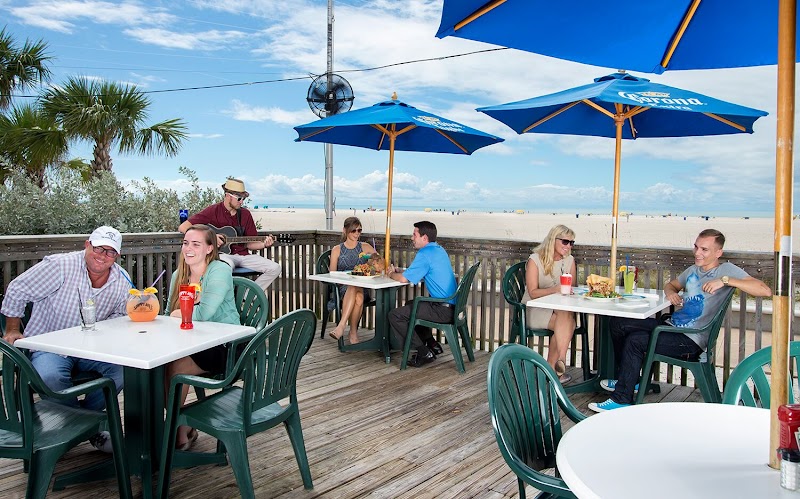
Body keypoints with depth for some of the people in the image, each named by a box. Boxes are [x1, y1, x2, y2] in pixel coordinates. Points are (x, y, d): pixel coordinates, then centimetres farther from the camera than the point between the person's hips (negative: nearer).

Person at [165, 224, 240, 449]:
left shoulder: (219, 271, -11)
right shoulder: (178, 275, 13)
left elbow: (204, 313, -23)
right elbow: (169, 314, 11)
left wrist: (179, 313, -5)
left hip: (222, 346, -7)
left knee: (174, 367, -25)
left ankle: (179, 431, -1)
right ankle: (183, 428, -2)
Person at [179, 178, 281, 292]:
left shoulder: (245, 214, 11)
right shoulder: (213, 211, -2)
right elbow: (183, 227, -8)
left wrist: (264, 244, -7)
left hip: (242, 255, 5)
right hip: (222, 254, -5)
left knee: (275, 269, -13)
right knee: (228, 265, -42)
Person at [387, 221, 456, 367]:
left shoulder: (425, 254, -16)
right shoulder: (439, 250, 15)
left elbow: (404, 279, -15)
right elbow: (415, 273, 23)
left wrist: (391, 274, 6)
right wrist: (398, 271, 13)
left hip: (442, 311, -10)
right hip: (451, 305, 10)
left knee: (395, 315, -9)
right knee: (410, 305, 31)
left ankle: (424, 353, -3)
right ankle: (432, 345, 27)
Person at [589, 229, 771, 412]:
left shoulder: (726, 270, -7)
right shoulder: (693, 270, 15)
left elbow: (765, 290, -19)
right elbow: (671, 285, 32)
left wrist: (724, 280, -28)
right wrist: (671, 292, 6)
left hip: (691, 340, -8)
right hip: (671, 324, 8)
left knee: (635, 341, -24)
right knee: (618, 324, 2)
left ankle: (622, 400, -13)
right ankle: (628, 379, 16)